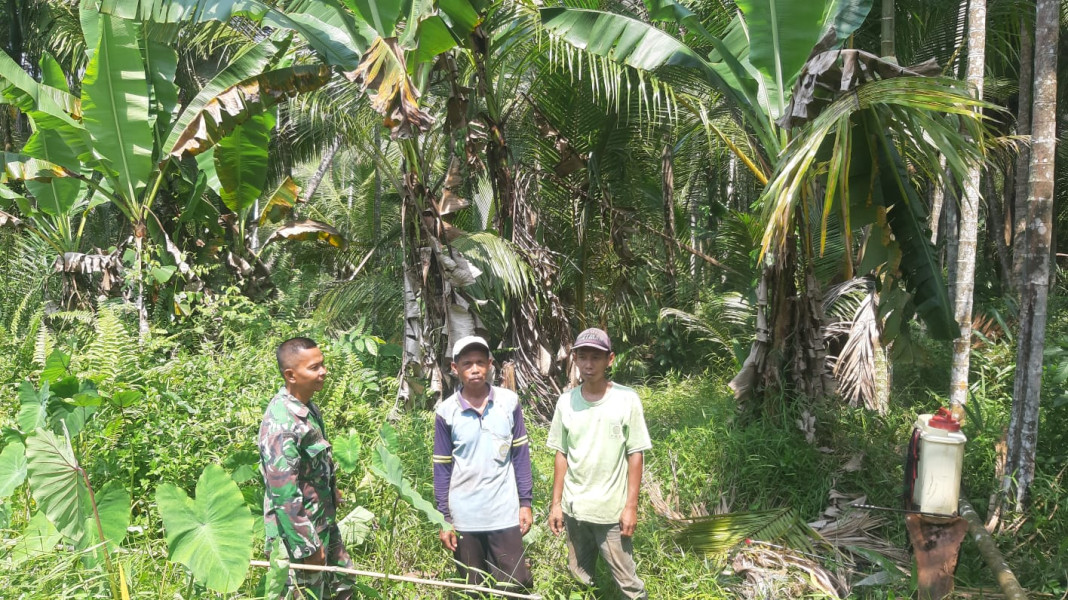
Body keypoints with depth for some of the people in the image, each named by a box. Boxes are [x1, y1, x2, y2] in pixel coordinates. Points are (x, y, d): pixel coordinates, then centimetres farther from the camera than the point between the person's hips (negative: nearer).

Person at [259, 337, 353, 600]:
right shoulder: (281, 422, -27)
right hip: (299, 531, -9)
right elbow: (284, 494, -26)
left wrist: (333, 495, 22)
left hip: (324, 523, 9)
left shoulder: (309, 408, 2)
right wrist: (307, 546, -22)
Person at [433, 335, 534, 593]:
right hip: (464, 518, 0)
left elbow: (520, 455, 3)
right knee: (474, 589, 15)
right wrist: (444, 518, 0)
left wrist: (525, 502, 1)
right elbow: (442, 468, 0)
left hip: (505, 514, 0)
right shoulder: (446, 412, -6)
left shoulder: (509, 402, -4)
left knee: (516, 586, 6)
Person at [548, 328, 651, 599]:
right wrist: (556, 503, 5)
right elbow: (561, 455, 5)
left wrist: (631, 506, -8)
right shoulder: (566, 402, -1)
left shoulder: (627, 400, -10)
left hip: (611, 509, -3)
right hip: (573, 507, 3)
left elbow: (635, 455, -6)